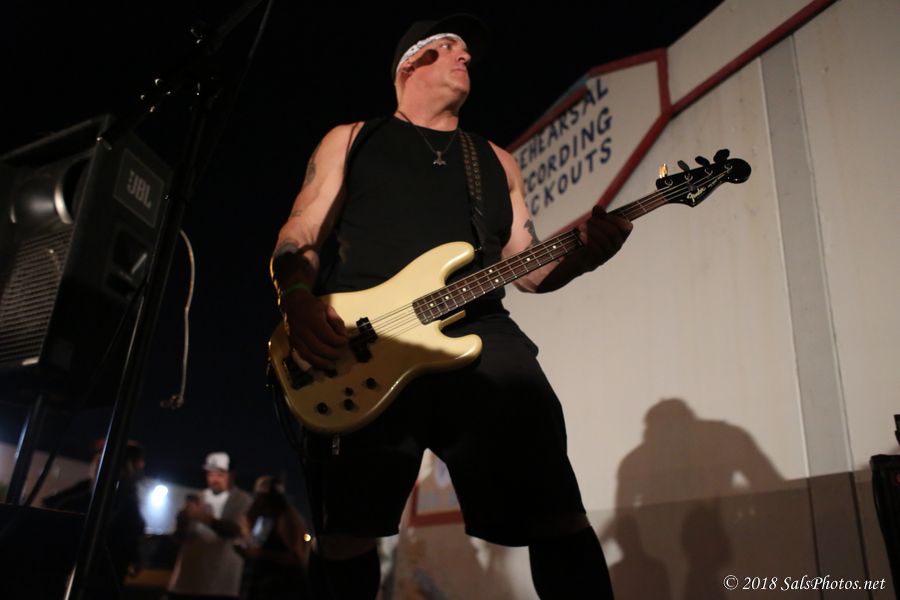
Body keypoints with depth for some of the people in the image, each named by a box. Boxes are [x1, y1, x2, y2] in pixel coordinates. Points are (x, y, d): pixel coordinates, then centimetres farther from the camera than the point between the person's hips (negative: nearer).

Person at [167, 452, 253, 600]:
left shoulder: (243, 500, 0)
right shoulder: (199, 499, 13)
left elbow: (236, 528, -17)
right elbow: (179, 535, 10)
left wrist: (206, 518, -30)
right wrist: (184, 518, -12)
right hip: (189, 578, 4)